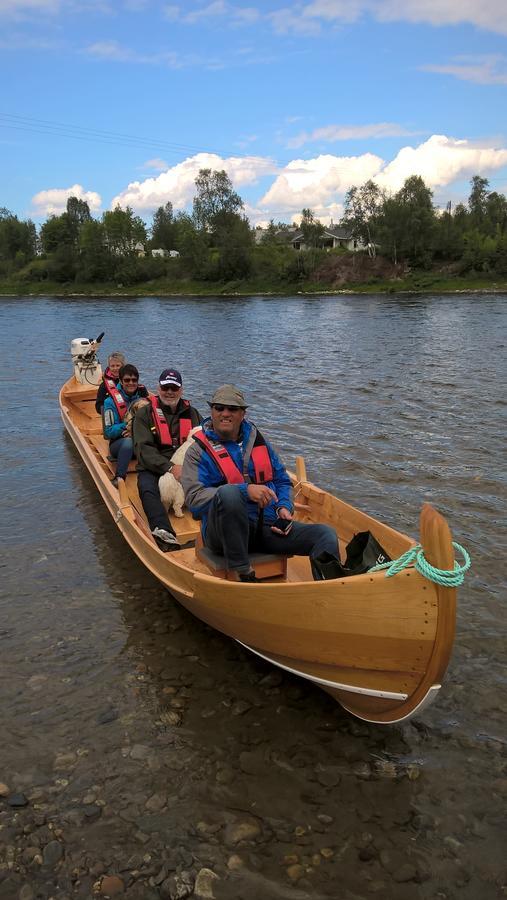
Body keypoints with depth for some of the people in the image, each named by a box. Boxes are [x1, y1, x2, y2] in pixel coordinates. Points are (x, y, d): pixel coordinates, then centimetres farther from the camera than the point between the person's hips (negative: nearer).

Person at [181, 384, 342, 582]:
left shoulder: (258, 441, 16)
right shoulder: (199, 451, 1)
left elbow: (283, 481, 23)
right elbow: (193, 499, -13)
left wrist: (284, 507, 0)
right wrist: (245, 490, -22)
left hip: (267, 527, 5)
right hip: (224, 533, -4)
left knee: (326, 534, -15)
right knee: (228, 492, -38)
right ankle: (243, 573, -28)